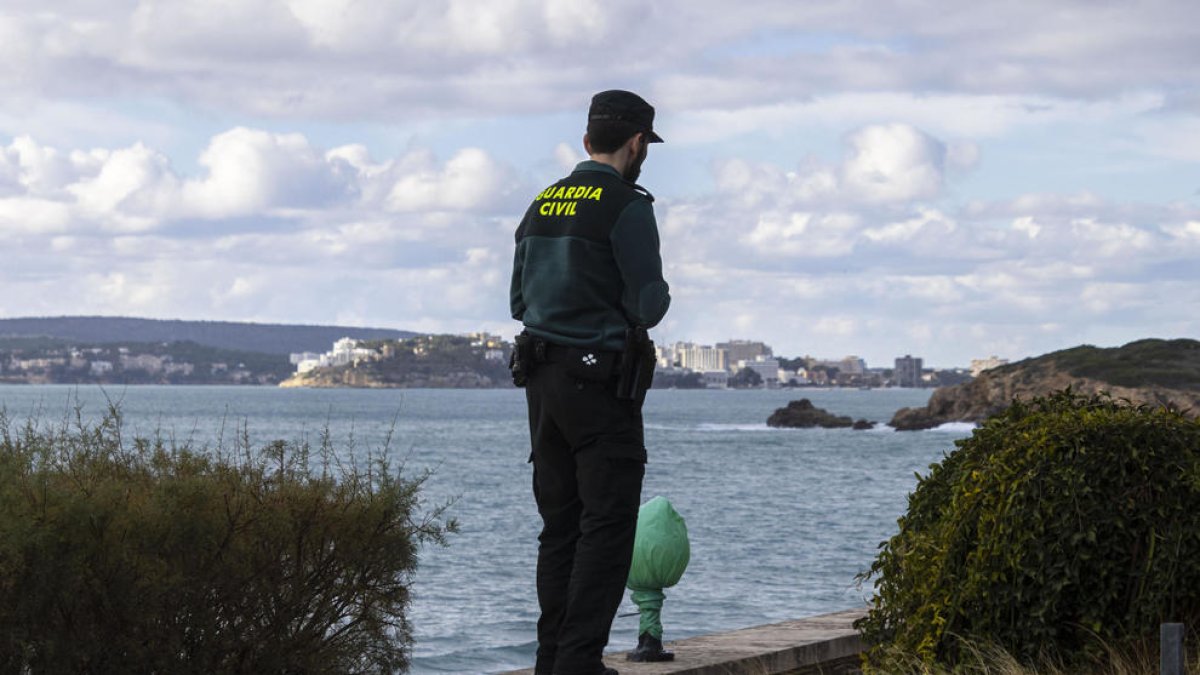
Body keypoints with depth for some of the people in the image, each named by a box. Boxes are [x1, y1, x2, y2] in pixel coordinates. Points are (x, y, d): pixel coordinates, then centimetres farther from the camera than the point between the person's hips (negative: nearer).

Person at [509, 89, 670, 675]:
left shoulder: (542, 204, 12)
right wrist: (656, 297, 7)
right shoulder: (627, 207, -11)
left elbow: (519, 301, 16)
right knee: (608, 524, -4)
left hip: (542, 377, 7)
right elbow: (649, 306, -15)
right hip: (600, 383, -7)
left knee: (560, 524, 12)